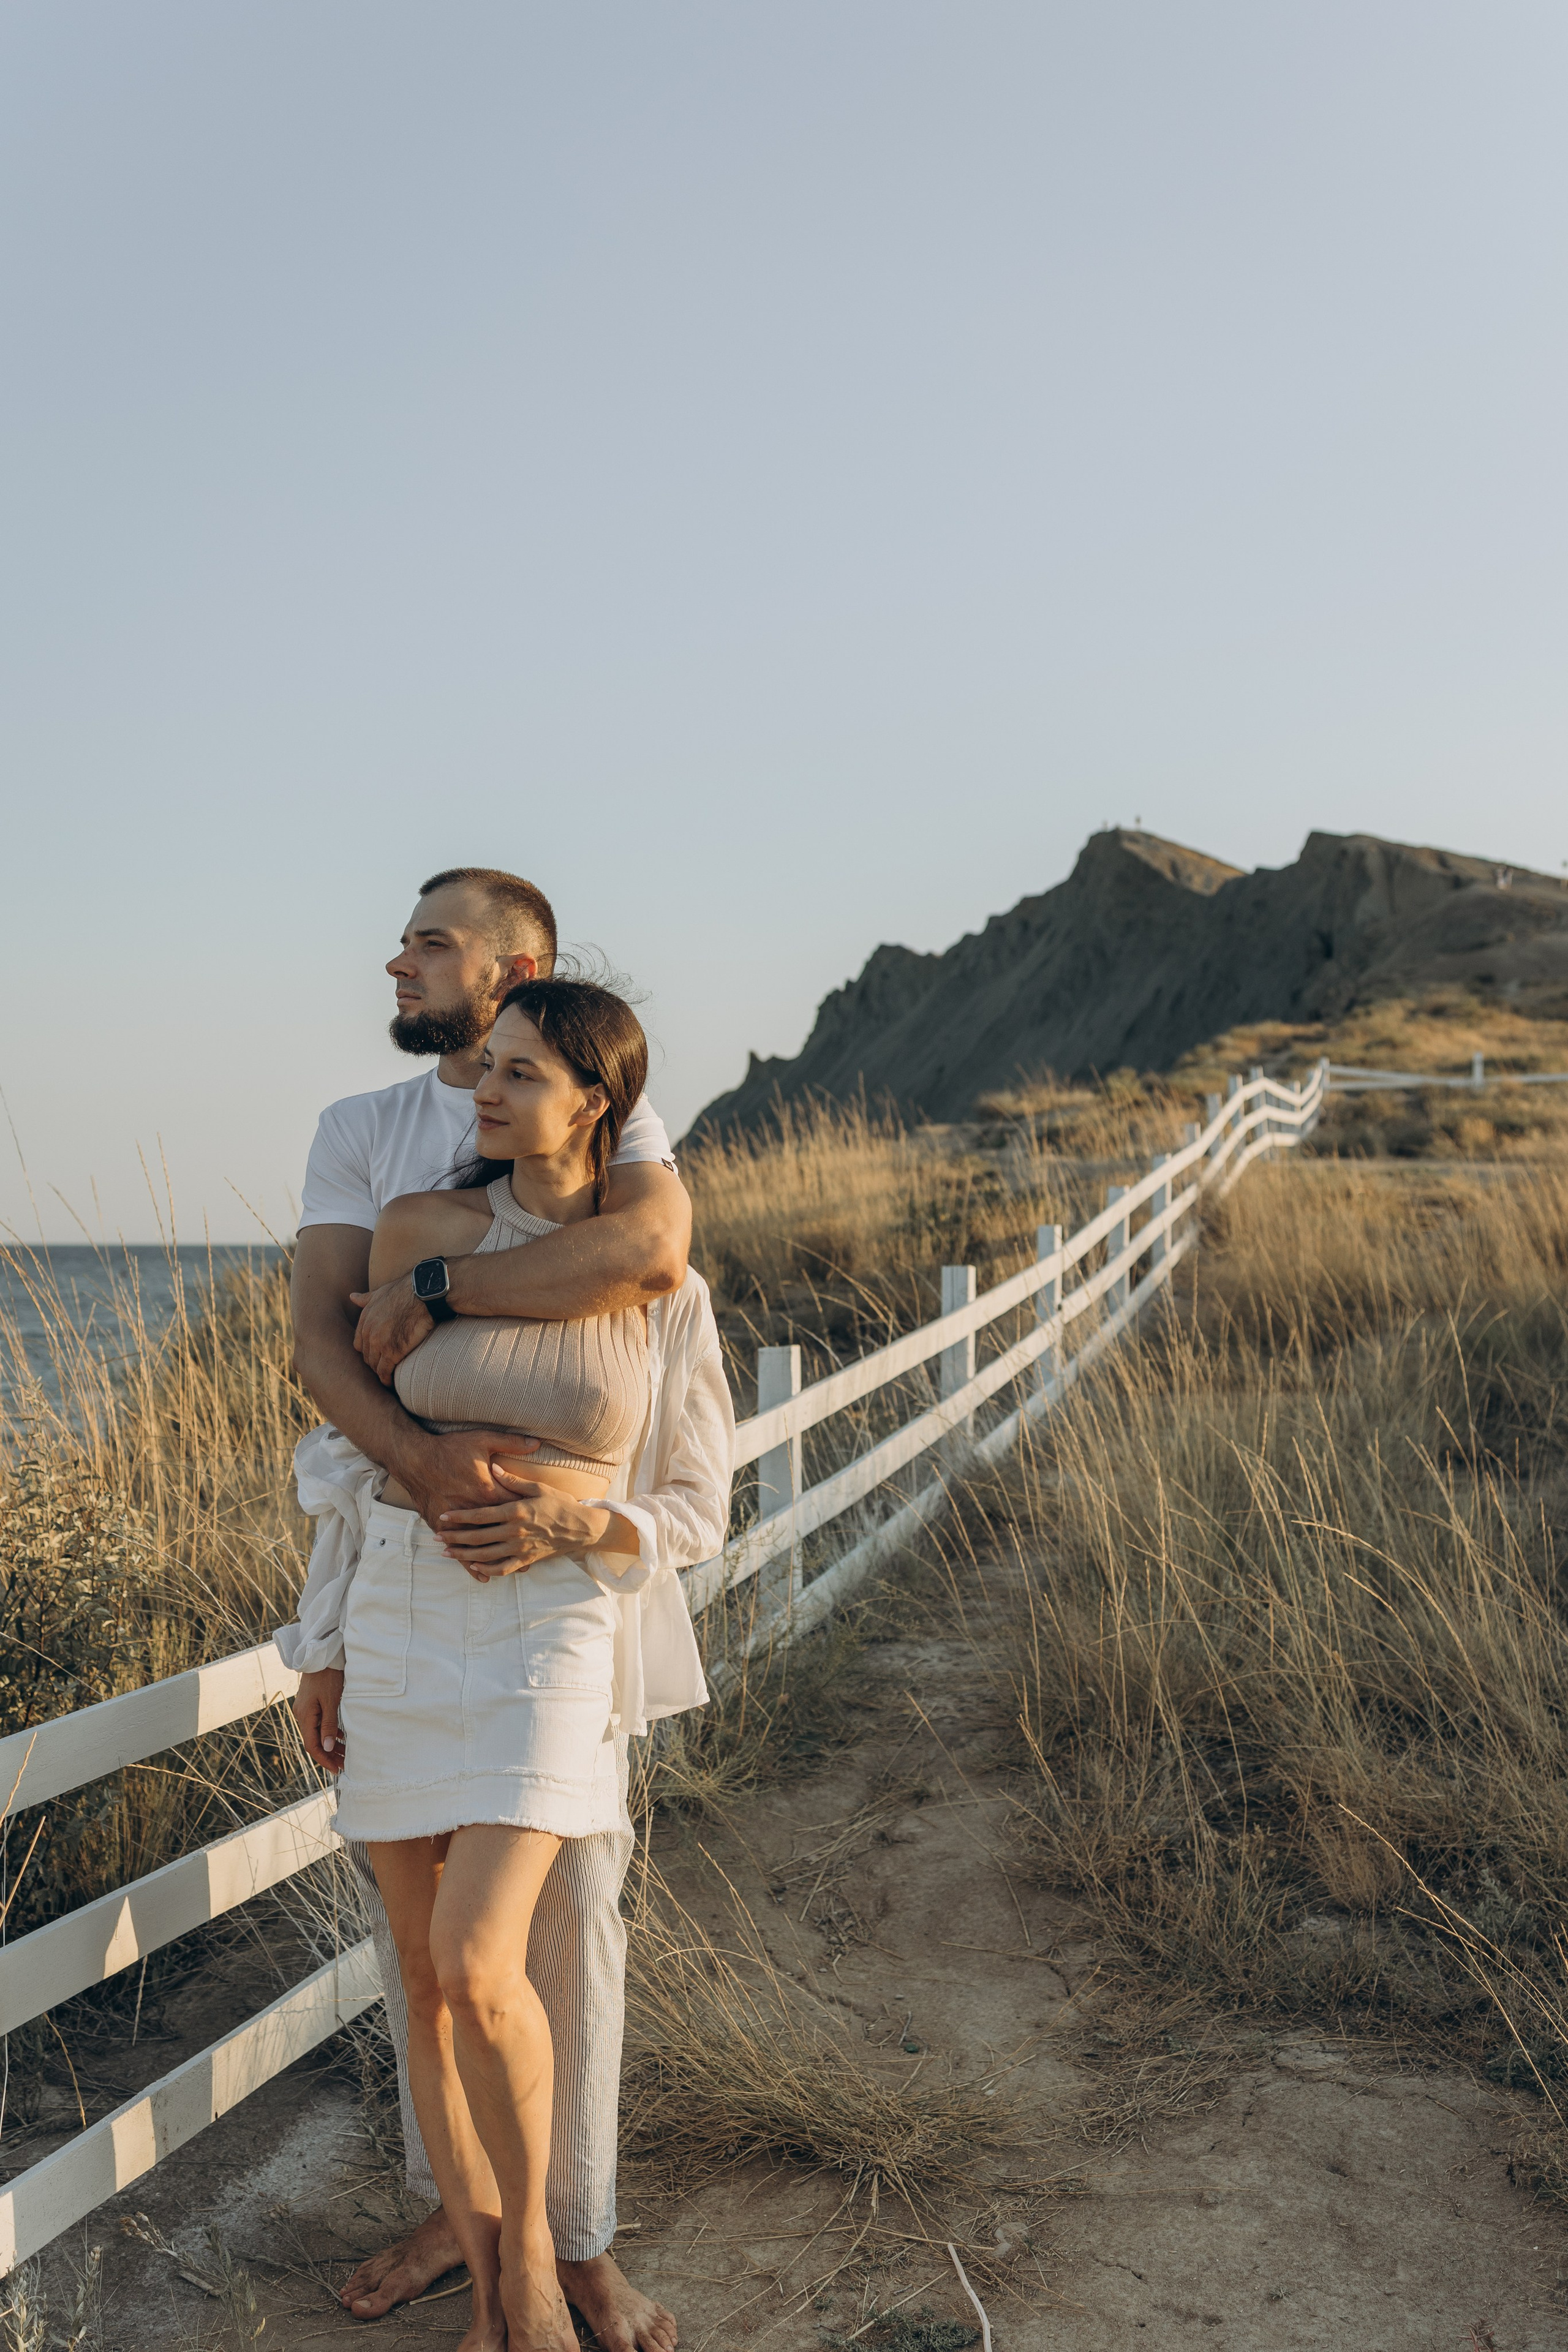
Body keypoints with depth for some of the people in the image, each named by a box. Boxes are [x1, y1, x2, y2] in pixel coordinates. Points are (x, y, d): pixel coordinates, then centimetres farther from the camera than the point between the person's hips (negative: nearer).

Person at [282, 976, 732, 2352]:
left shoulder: (665, 1291, -5)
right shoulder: (420, 1234, -3)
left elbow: (694, 1508, 2)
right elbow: (358, 1446, 5)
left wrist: (575, 1529, -18)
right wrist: (326, 1645, 6)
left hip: (555, 1632, -2)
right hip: (403, 1620, 3)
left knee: (476, 1967, -17)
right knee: (425, 1975, 7)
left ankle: (530, 2236, 12)